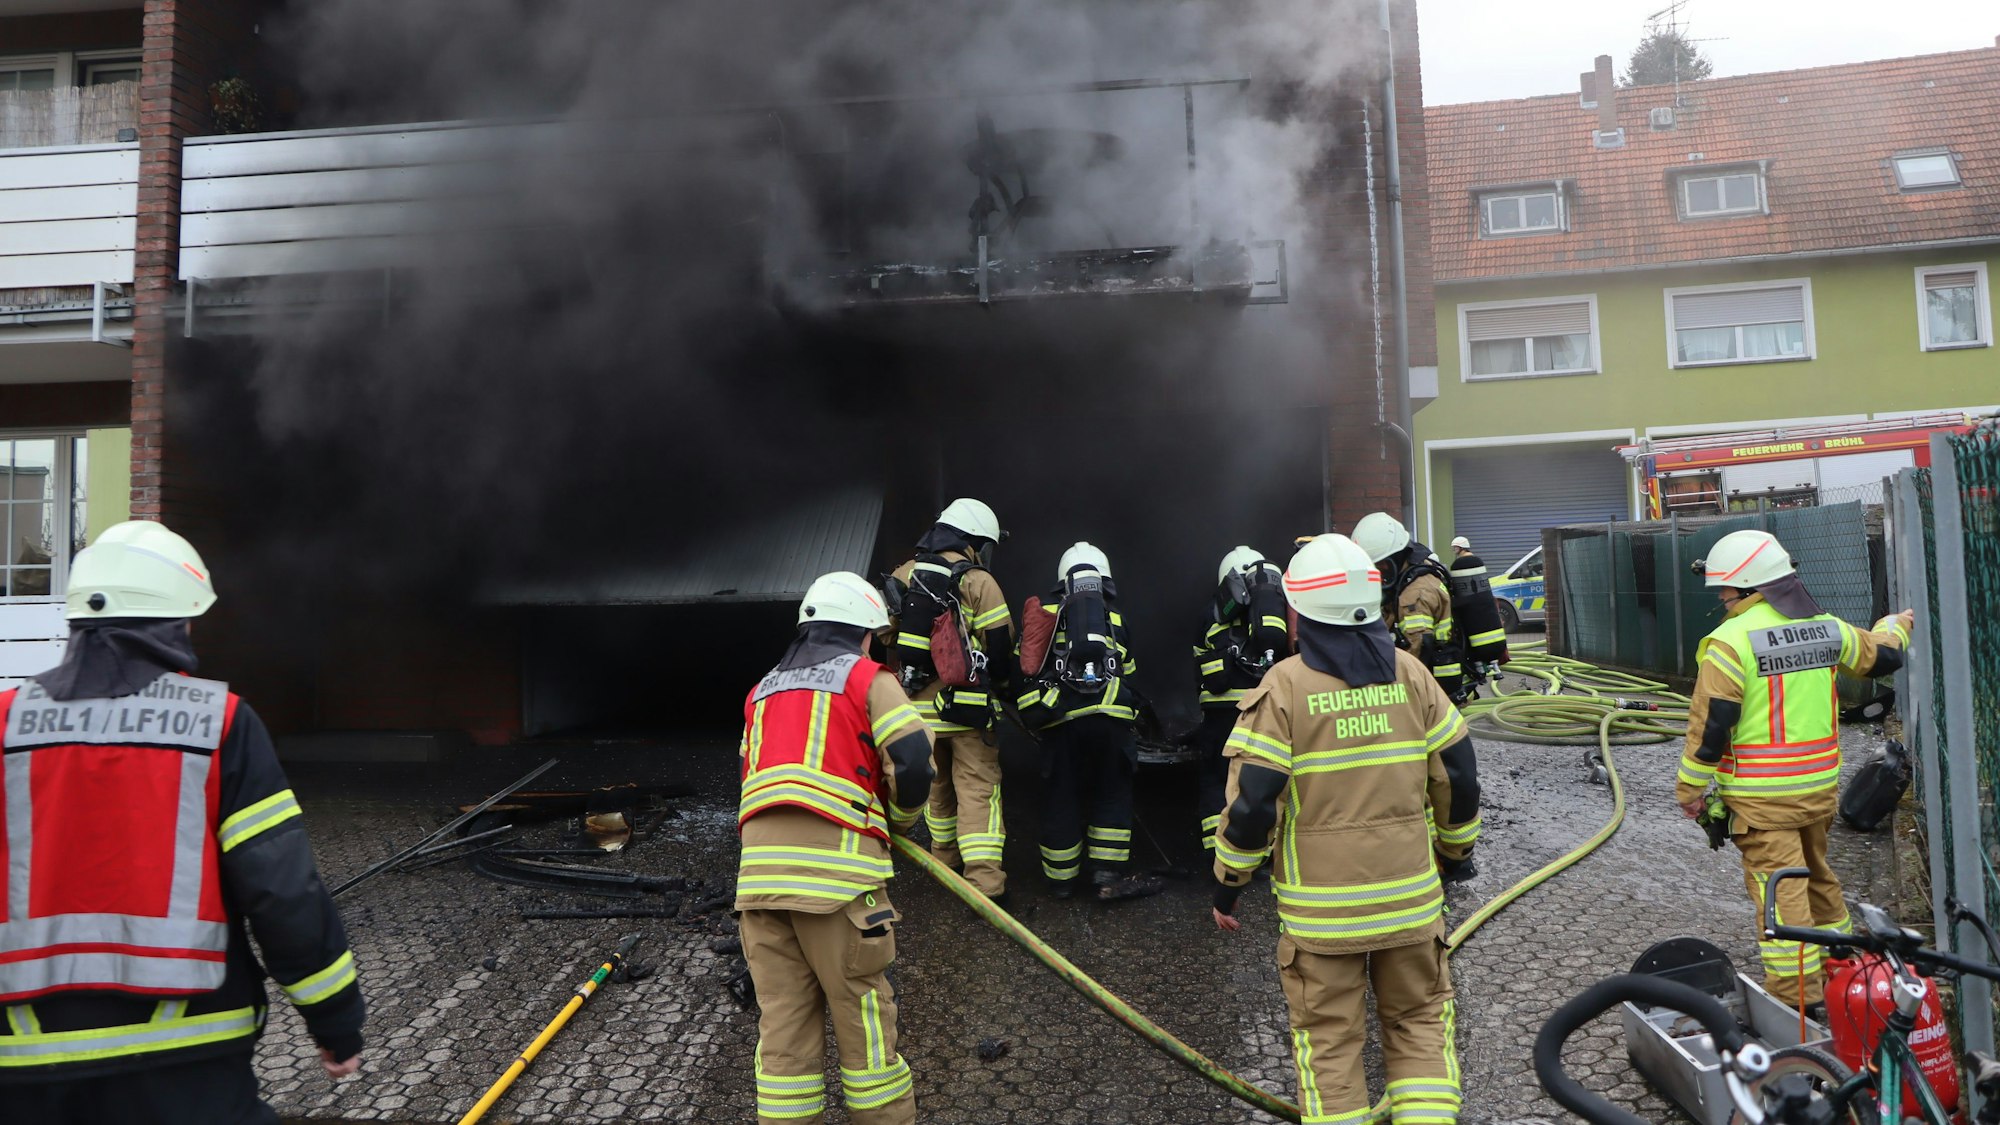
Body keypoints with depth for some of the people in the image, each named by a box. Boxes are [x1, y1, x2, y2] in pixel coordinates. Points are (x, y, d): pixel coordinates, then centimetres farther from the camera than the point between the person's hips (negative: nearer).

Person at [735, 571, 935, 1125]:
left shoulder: (763, 691, 24)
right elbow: (913, 761, -4)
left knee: (783, 1017, 9)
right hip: (835, 868, -5)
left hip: (759, 867, 5)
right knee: (862, 1012, 4)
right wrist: (899, 820, 13)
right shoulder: (867, 678, 5)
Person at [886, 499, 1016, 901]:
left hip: (918, 704, 5)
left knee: (937, 786, 21)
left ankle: (946, 862, 34)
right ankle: (985, 882, -9)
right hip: (966, 705, -5)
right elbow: (1001, 644, -7)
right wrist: (1003, 684, 11)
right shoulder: (978, 582, -9)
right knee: (978, 790, -2)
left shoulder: (902, 577, 7)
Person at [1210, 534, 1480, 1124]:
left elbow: (1252, 799, -14)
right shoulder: (1411, 673, 0)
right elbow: (1459, 776, 5)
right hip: (1410, 896, 3)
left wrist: (1227, 883, -1)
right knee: (1419, 1020, 19)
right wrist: (1456, 852, 22)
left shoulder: (1284, 686, -11)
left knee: (1328, 1037, 11)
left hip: (1320, 905, -3)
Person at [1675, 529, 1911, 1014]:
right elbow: (1881, 657, 24)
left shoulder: (1731, 641, -16)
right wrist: (1895, 626, 48)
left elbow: (1710, 722, -16)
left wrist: (1689, 788, -7)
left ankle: (1795, 991, 1)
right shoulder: (1827, 628, 4)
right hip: (1821, 786, 7)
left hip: (1760, 794, -7)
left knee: (1778, 888, -2)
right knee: (1818, 876, 23)